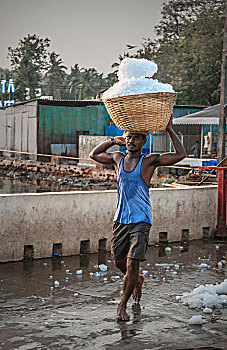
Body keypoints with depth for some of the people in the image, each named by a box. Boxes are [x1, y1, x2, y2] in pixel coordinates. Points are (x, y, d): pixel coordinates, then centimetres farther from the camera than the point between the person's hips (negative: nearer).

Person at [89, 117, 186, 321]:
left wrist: (170, 130, -9)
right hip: (121, 220, 5)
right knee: (119, 262, 11)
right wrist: (113, 141, 14)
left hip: (141, 221, -4)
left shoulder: (150, 161, -5)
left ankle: (123, 305, 3)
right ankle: (137, 281, 43)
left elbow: (180, 154, -12)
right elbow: (94, 154, 24)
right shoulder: (118, 158, 8)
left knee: (132, 263, -11)